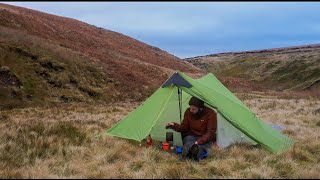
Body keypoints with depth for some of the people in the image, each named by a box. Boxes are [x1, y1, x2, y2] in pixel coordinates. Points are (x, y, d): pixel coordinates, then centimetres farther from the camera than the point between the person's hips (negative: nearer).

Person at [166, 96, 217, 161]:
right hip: (191, 137, 2)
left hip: (205, 139, -2)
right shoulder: (188, 112, -3)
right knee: (188, 140, -34)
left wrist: (199, 142, -29)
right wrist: (174, 125, -16)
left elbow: (210, 133, -16)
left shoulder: (211, 114, -15)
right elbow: (184, 128, 4)